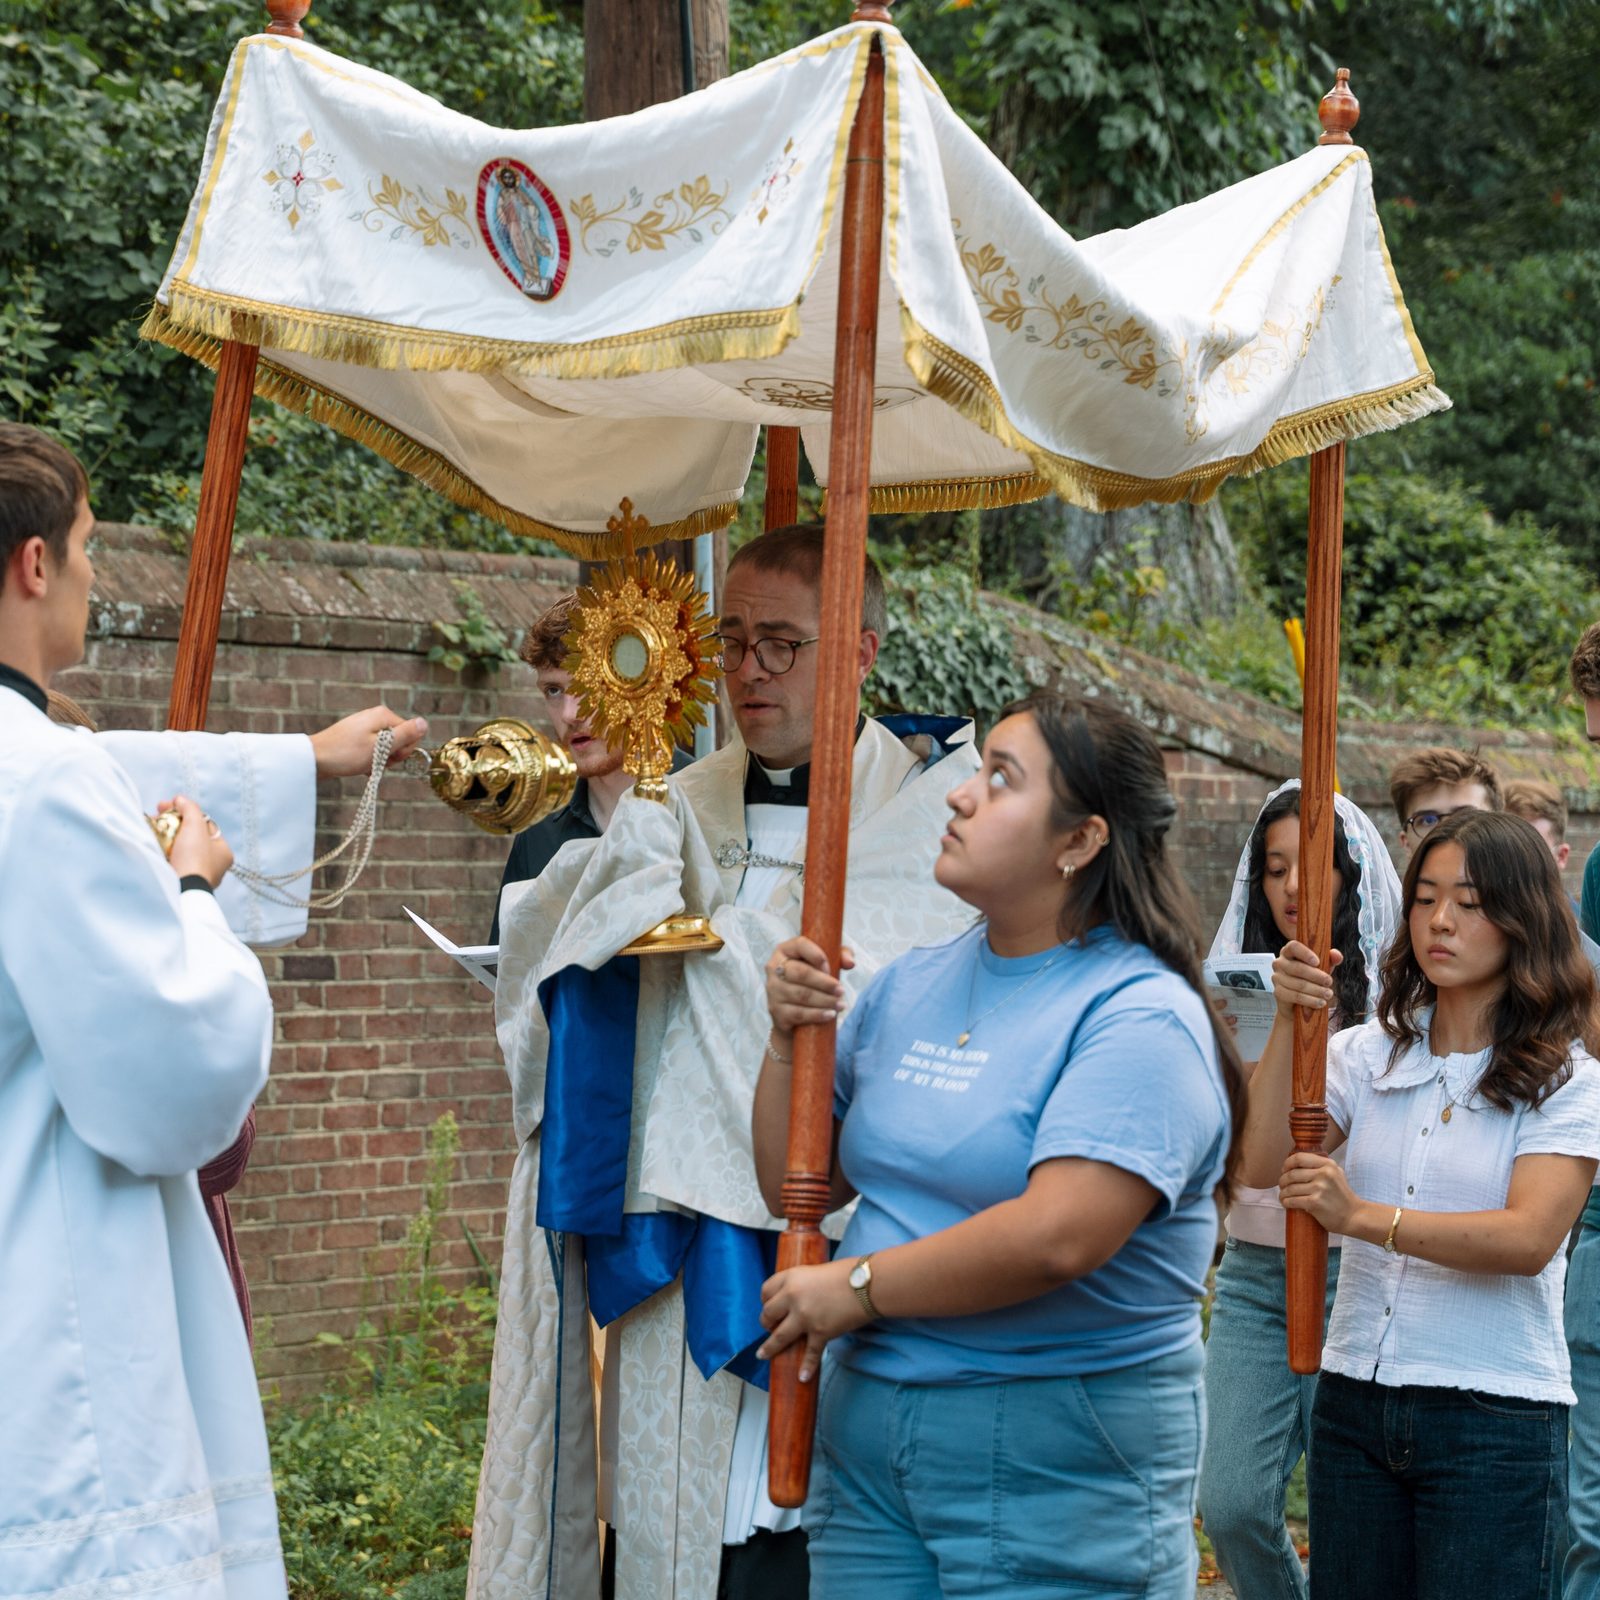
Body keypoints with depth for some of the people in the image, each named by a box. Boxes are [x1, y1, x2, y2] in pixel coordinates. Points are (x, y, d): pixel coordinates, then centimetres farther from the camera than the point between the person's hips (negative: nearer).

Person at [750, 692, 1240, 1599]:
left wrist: (858, 1287, -15)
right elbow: (797, 1190, 14)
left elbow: (1057, 1236, -26)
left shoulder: (1138, 1018, -13)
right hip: (869, 1431, 6)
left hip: (1058, 1464, -6)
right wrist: (791, 1039, -2)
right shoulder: (910, 987, 9)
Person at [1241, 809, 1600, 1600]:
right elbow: (1261, 1164, -5)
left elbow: (1531, 1236, -20)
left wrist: (1364, 1216, -32)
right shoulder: (1367, 1054, 7)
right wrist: (1289, 1023, -16)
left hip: (1497, 1422, -4)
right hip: (1354, 1404, 4)